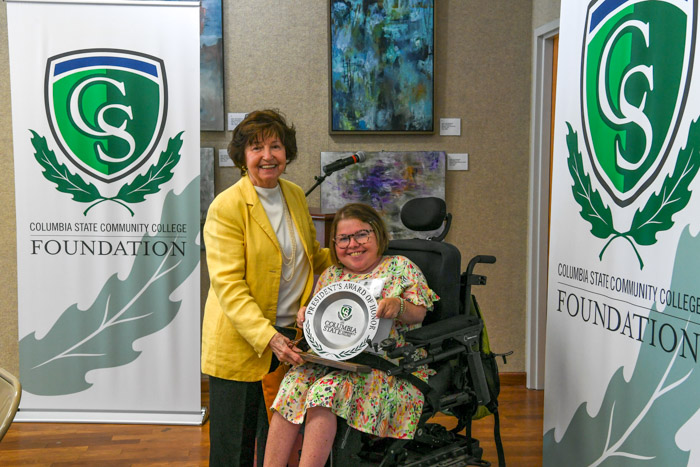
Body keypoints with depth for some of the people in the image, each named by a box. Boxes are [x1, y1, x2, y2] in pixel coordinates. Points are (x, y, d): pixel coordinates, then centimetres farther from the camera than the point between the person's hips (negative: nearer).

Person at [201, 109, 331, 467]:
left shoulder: (295, 195, 8)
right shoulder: (226, 207, -13)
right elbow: (228, 285, -18)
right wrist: (266, 337, -27)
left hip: (290, 337, 6)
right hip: (241, 343, -5)